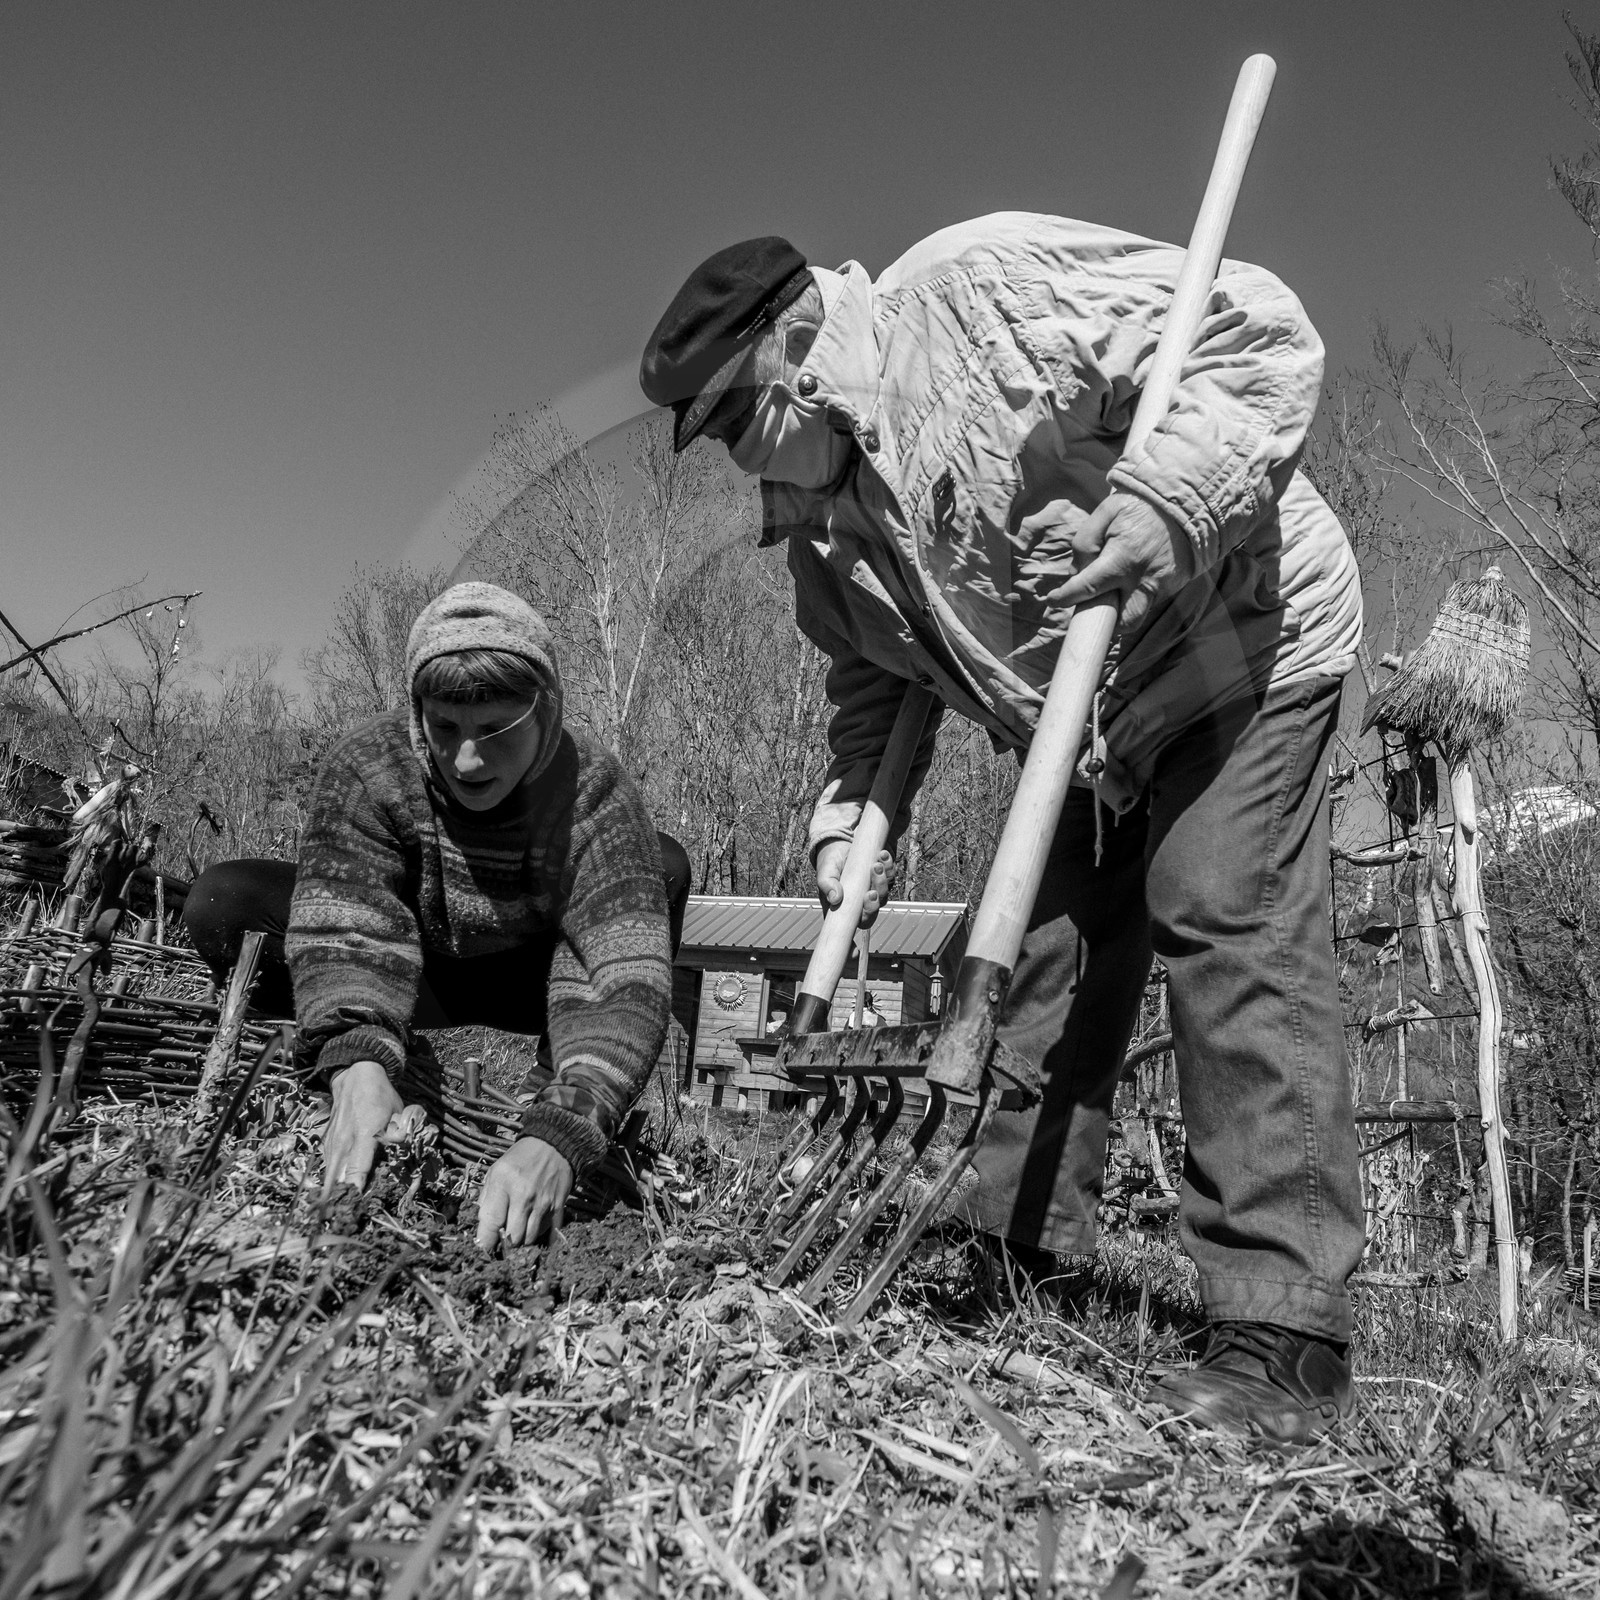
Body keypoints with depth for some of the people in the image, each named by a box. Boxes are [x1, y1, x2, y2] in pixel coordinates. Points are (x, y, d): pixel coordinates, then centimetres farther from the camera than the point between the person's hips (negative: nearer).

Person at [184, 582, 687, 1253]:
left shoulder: (593, 790, -29)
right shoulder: (365, 769, -24)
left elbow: (631, 972, -41)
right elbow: (344, 931, -35)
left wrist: (559, 1137, -56)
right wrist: (358, 1060, -56)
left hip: (531, 986, -1)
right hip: (414, 986, 1)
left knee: (661, 868, -26)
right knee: (221, 904, -23)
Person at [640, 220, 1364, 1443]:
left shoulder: (983, 284, -24)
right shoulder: (823, 521, 0)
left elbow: (1264, 337, -23)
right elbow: (876, 676, 11)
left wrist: (1162, 507, -37)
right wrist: (852, 814, -3)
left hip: (1243, 642, -7)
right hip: (1081, 724, 8)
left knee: (1233, 936, -18)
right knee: (1044, 961, 5)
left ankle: (1285, 1336, -12)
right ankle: (1018, 1268, 16)